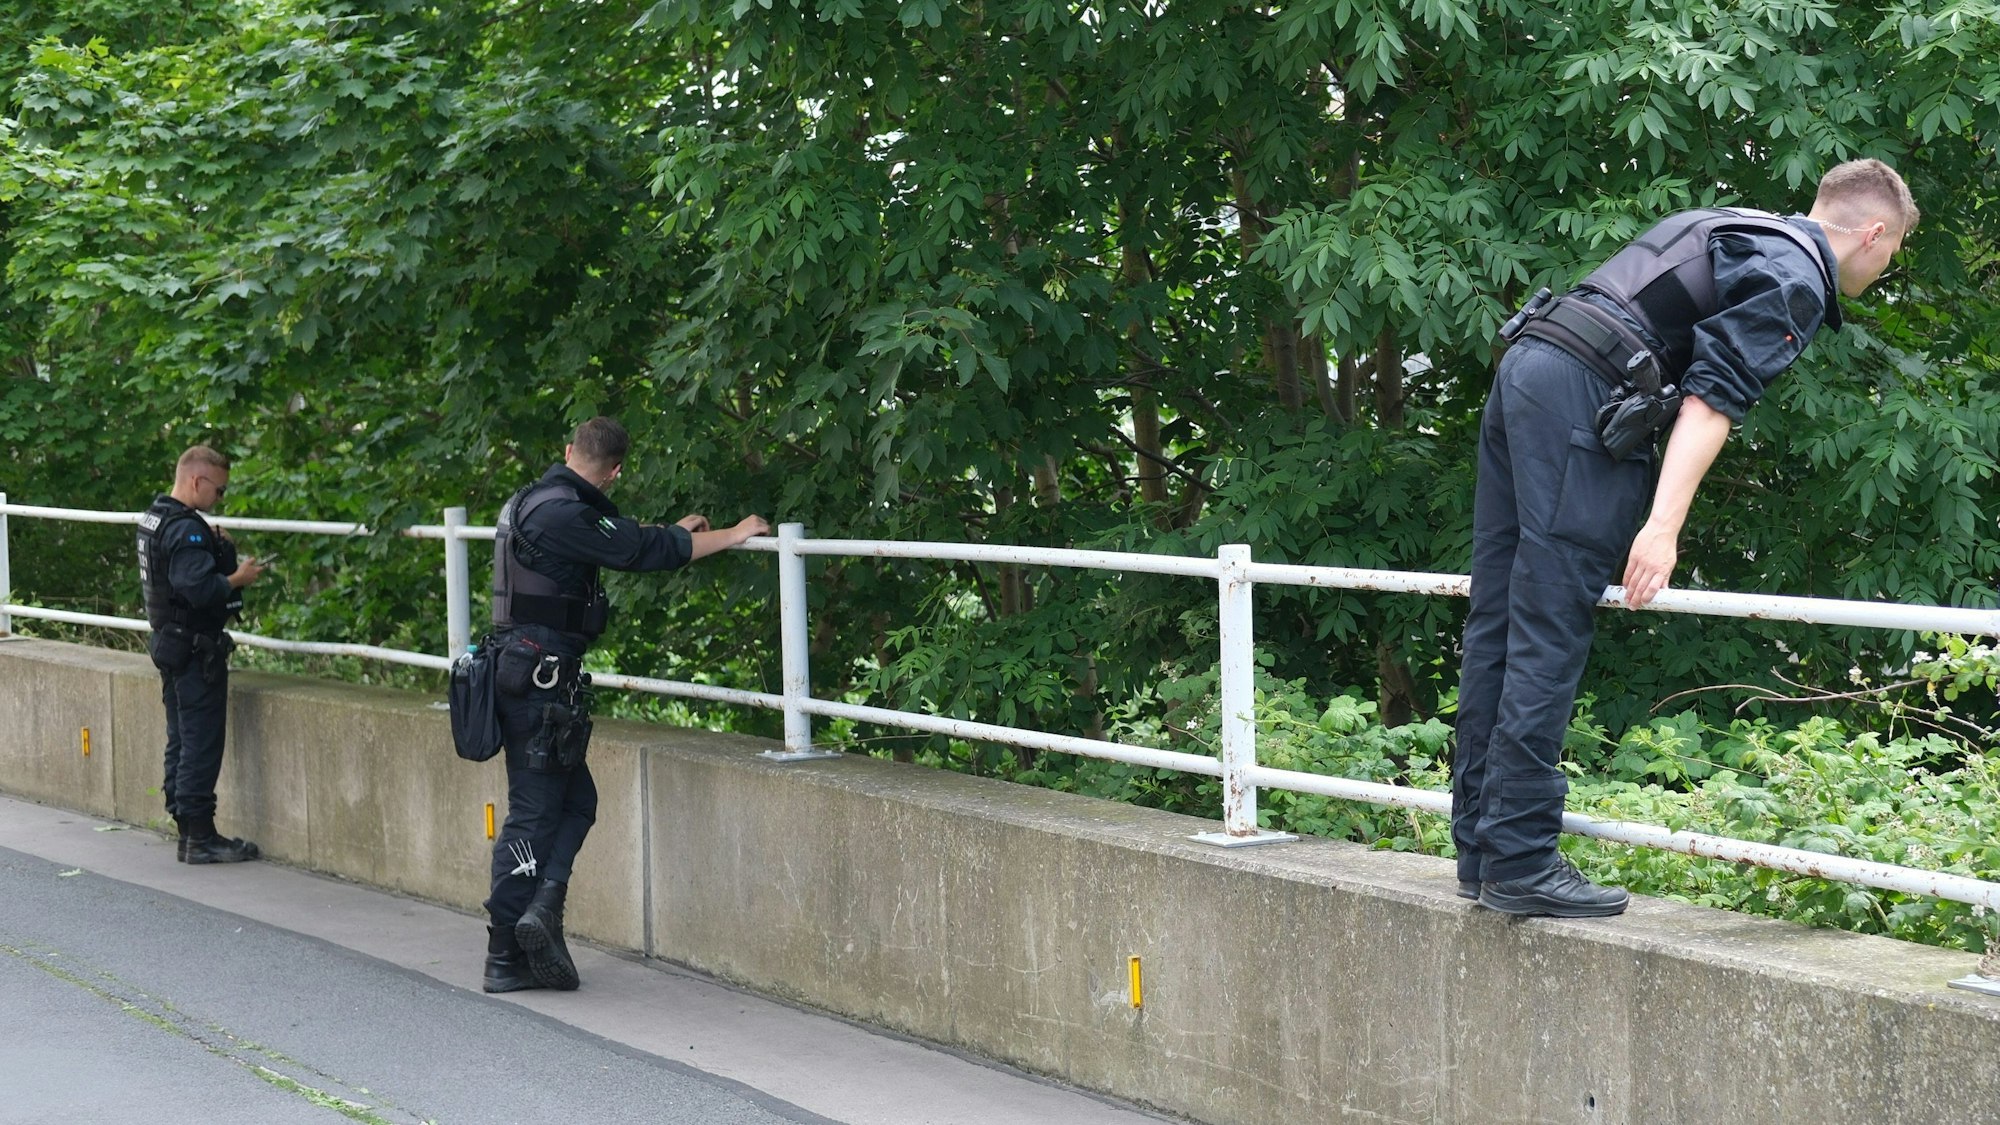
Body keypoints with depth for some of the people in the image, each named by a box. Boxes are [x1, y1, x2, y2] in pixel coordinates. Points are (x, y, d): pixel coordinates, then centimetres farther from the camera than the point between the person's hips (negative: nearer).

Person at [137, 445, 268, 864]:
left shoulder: (154, 518, 11)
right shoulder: (186, 529, -20)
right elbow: (199, 589, -29)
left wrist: (214, 545, 9)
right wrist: (238, 578, -14)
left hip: (169, 642, 10)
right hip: (195, 649, -10)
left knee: (181, 742, 13)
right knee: (202, 743, -5)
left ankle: (187, 832, 18)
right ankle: (200, 837, -3)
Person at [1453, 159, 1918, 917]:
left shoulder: (1734, 231, 28)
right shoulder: (1796, 278, -1)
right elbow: (1715, 396, -14)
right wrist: (1664, 527, -21)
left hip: (1525, 366, 10)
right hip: (1583, 393, -10)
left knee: (1497, 624, 9)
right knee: (1548, 635, -9)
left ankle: (1481, 848, 14)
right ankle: (1520, 863, -9)